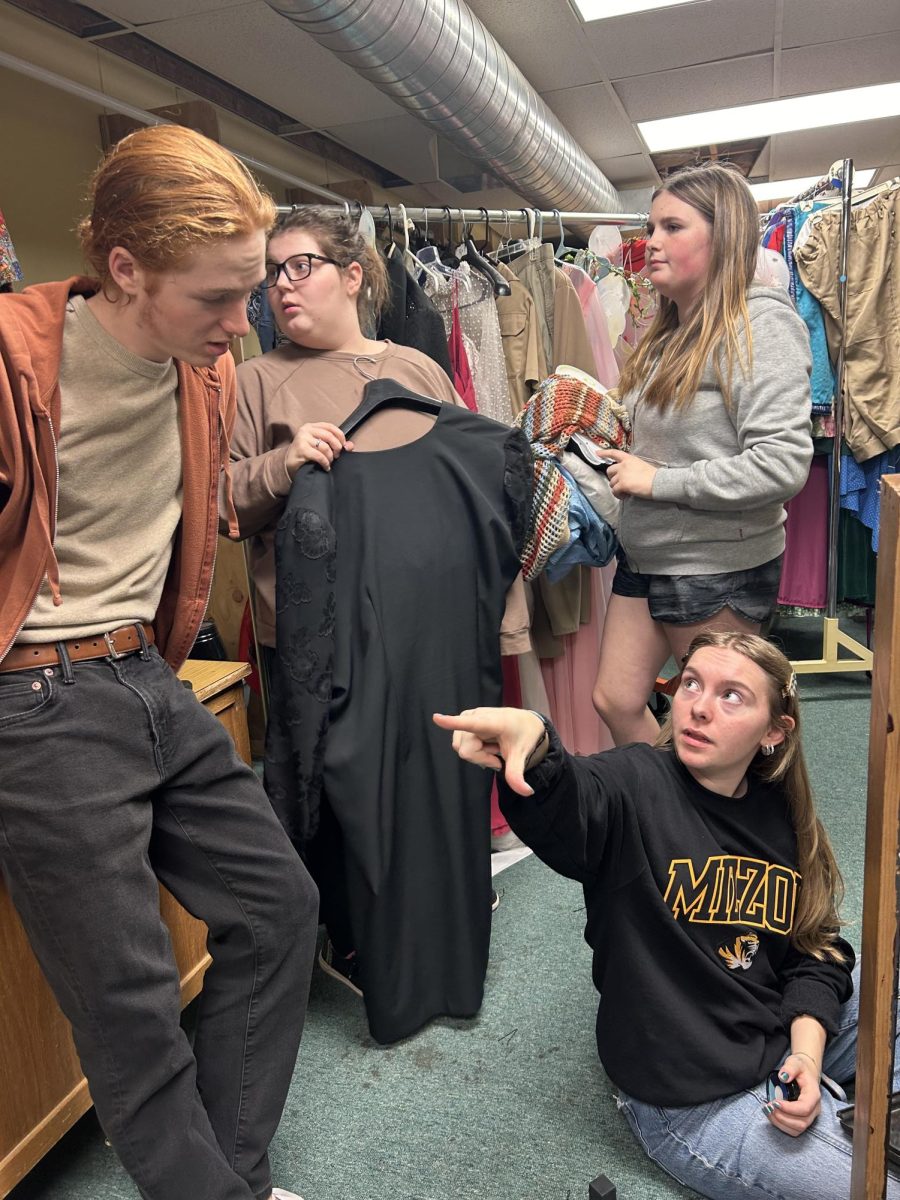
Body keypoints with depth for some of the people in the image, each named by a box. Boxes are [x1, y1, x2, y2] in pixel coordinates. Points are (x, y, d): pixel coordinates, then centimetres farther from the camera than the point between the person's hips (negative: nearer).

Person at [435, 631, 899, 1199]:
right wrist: (532, 743, -66)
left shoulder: (783, 818, -2)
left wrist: (806, 1051, -10)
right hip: (697, 1102, -6)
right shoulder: (636, 786, -21)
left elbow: (813, 951, 7)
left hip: (792, 1033, 7)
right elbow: (564, 805, -44)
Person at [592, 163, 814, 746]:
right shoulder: (671, 330, 12)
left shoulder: (762, 323, -14)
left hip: (718, 570, -8)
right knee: (615, 702, 12)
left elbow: (783, 463, -25)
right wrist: (627, 462, 2)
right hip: (644, 556, 8)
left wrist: (659, 481, -19)